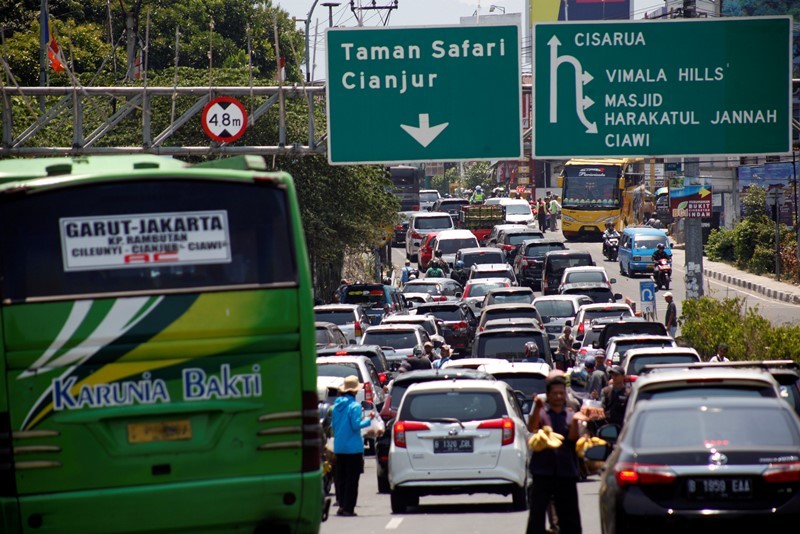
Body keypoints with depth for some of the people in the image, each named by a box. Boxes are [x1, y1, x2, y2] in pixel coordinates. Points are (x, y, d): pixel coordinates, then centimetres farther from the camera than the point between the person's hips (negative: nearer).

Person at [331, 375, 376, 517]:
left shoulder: (336, 405, 7)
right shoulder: (355, 406, -13)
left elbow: (333, 425, 12)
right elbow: (356, 425, -16)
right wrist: (368, 419, -4)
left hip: (339, 447, 6)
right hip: (353, 447, -6)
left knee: (340, 477, 12)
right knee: (352, 478, -2)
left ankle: (341, 505, 13)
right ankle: (348, 508, -5)